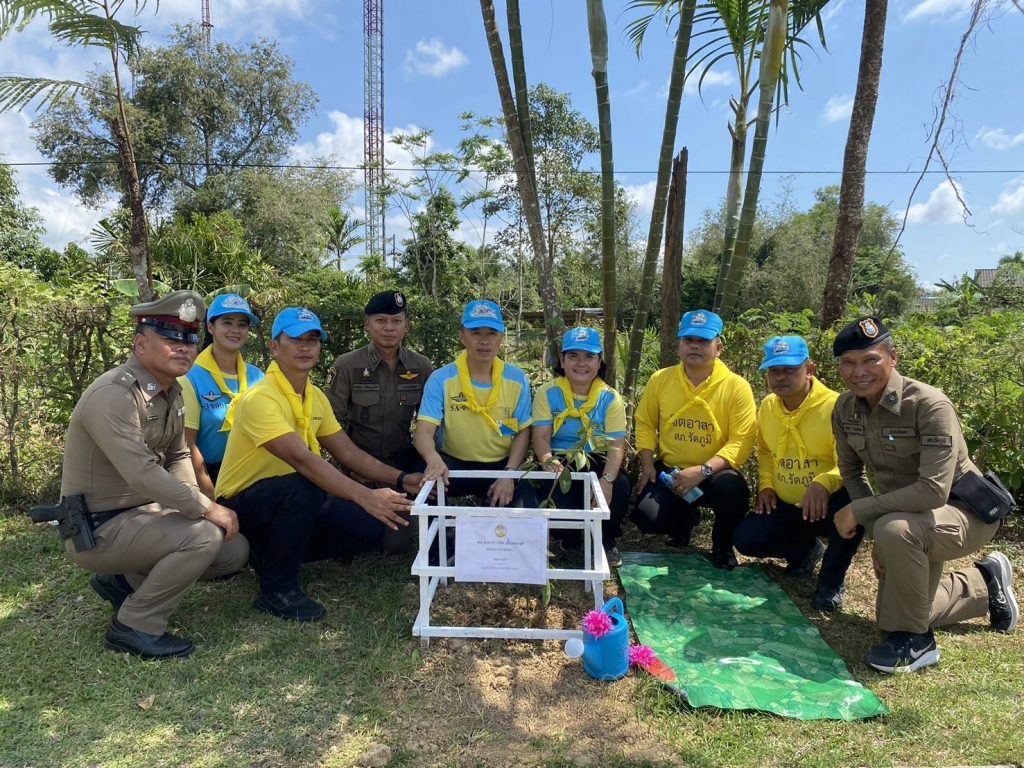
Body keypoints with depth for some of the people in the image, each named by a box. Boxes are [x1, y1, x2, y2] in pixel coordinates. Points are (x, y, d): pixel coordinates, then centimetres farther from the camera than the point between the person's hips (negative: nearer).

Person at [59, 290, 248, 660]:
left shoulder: (172, 391, 6)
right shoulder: (113, 394, -24)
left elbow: (178, 456, 13)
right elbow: (142, 474, -32)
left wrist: (191, 502, -4)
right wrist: (206, 508, -26)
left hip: (143, 513, 9)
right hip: (98, 528, -9)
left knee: (235, 550, 5)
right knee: (203, 535, -28)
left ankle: (124, 581, 17)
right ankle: (133, 626, -7)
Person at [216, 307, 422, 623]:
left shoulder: (316, 396, 3)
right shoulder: (261, 398, -24)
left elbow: (349, 454, 4)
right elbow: (303, 459, -37)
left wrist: (400, 480, -10)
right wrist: (365, 496, -46)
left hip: (291, 502, 7)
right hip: (241, 506, -7)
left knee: (369, 527, -8)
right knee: (306, 486, -36)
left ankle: (275, 553, 12)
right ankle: (277, 589, -16)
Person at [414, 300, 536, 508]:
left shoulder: (517, 379, -2)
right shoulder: (441, 379, -9)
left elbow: (523, 432, 2)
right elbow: (424, 432, -17)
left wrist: (509, 474, -13)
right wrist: (434, 458, -41)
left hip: (500, 465, 2)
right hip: (452, 464, -1)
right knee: (424, 484, -32)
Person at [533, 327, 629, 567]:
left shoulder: (610, 398, -1)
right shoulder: (548, 394, -1)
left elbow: (617, 445, -10)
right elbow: (541, 436, -10)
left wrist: (607, 479, -29)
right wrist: (548, 461, -34)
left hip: (597, 462, 1)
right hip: (561, 462, -1)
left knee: (620, 485, -29)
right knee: (559, 486, -33)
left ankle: (606, 540, 2)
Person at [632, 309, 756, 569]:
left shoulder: (736, 386, -11)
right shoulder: (661, 379, -1)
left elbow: (741, 441, -15)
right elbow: (645, 423, 10)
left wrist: (703, 471, -27)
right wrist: (647, 465, -4)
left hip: (714, 474, -2)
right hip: (669, 470, 2)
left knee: (732, 489, -36)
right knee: (647, 517, -22)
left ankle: (723, 546, 1)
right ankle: (684, 519, 19)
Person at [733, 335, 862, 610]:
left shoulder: (834, 406, -20)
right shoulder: (767, 406, 1)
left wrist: (824, 483, -45)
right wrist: (766, 485, 3)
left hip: (828, 504, -5)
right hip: (787, 506, 5)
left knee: (851, 503, -39)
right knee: (745, 537, -14)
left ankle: (832, 581, -12)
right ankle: (806, 550, 18)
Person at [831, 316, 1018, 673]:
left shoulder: (929, 405, -28)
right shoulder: (845, 407, -9)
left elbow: (933, 491, -36)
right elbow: (851, 472, 1)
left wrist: (859, 511, -30)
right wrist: (875, 534, -10)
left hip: (965, 511, -7)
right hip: (910, 516, 8)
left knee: (895, 530, -39)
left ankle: (915, 640, -14)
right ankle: (984, 583, 40)